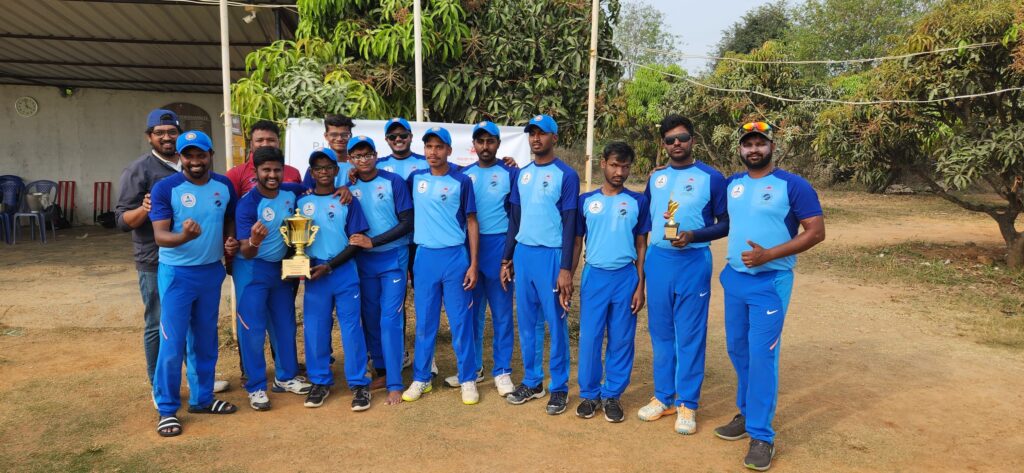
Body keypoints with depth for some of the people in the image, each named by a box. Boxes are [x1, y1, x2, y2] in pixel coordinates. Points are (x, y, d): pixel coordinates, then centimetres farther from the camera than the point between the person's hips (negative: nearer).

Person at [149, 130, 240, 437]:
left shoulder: (224, 185, 1)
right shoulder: (165, 188, -13)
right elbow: (159, 236, -19)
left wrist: (230, 242, -3)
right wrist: (184, 236, -40)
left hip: (212, 272, 5)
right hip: (177, 274, -5)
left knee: (205, 340, 15)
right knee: (172, 344, -2)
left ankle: (202, 398, 30)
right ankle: (167, 409, 12)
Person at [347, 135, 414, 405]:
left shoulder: (393, 182, -7)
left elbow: (407, 222, -10)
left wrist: (373, 241, -16)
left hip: (393, 258, -4)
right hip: (364, 261, 4)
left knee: (390, 319, -8)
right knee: (370, 318, 11)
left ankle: (395, 383, -2)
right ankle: (382, 372, 27)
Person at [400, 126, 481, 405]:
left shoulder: (461, 181, -2)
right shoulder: (415, 179, 7)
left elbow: (471, 223, -1)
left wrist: (473, 264, -6)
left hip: (455, 257, -3)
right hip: (424, 257, 3)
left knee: (460, 321, 3)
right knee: (424, 322, 9)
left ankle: (468, 380, 14)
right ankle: (421, 379, 21)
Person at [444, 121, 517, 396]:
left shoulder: (510, 174, 0)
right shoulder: (463, 175, 9)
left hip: (498, 247, -3)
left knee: (501, 312, 3)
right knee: (471, 310, 10)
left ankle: (502, 371, 13)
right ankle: (473, 368, 23)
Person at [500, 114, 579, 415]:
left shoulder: (566, 175, -6)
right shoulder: (522, 175, 12)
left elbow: (569, 224, -9)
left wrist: (566, 269, -14)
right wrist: (507, 259, 12)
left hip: (551, 255, -6)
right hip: (522, 254, 6)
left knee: (556, 323, 2)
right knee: (526, 322, 11)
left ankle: (559, 387, 13)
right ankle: (532, 381, 24)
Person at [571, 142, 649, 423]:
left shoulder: (637, 202, 2)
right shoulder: (586, 201, 3)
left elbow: (641, 246, 5)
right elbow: (577, 242, 8)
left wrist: (640, 286, 0)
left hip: (626, 277, 0)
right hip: (594, 276, 0)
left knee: (621, 340, 6)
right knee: (590, 338, 3)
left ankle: (612, 395, 20)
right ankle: (589, 394, 18)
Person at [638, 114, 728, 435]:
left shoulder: (711, 178, -4)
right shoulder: (655, 178, 9)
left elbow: (726, 224, -3)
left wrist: (693, 236, -19)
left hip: (693, 262, -4)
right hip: (657, 261, 4)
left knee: (690, 335, 2)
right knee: (661, 332, 11)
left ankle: (687, 403, 14)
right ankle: (664, 397, 24)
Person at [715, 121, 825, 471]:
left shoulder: (793, 185, -8)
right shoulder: (731, 184, 8)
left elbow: (816, 232, -12)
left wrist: (769, 254, -20)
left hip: (770, 284, -5)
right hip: (734, 279, 6)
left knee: (762, 355, -6)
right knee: (738, 350, 14)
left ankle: (761, 436, 4)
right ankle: (747, 414, 32)